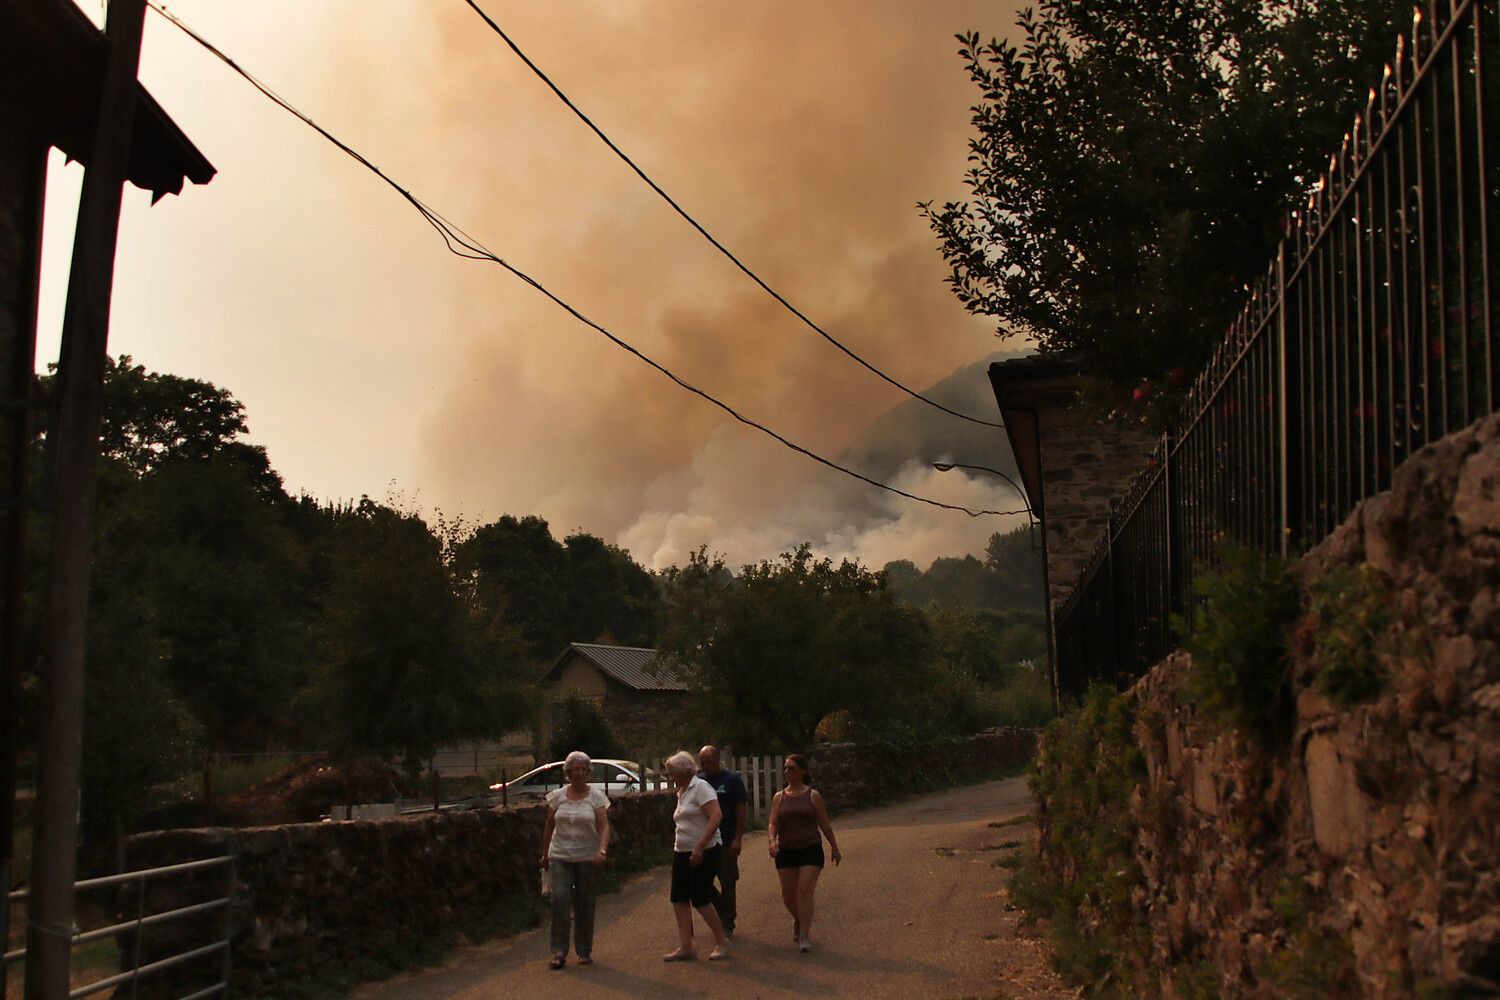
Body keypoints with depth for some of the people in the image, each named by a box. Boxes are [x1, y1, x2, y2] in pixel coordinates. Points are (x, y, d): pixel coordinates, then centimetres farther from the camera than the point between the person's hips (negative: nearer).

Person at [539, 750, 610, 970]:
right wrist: (545, 854, 13)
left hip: (588, 858, -1)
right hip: (560, 857, 1)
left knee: (585, 905, 4)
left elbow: (604, 826, -9)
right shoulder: (557, 796, 4)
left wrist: (602, 850, -25)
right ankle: (559, 952, -7)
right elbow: (549, 826, 12)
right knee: (559, 900, -12)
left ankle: (585, 951, 17)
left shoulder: (596, 796, -1)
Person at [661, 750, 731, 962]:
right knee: (679, 898, 4)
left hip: (703, 852, -9)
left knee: (700, 899, -6)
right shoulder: (681, 792, 16)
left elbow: (716, 816, -22)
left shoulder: (700, 787, -12)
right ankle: (685, 947, 8)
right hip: (682, 852, 9)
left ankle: (722, 942, 9)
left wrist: (700, 846, -25)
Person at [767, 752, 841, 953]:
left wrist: (835, 848, 9)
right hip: (786, 852, 3)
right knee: (788, 895, 7)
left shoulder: (813, 796, 0)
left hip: (810, 850, -3)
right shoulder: (779, 797, 6)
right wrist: (771, 841, -20)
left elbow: (825, 824, 5)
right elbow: (773, 824, 0)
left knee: (805, 890, -14)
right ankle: (798, 921, 38)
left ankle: (804, 936, -12)